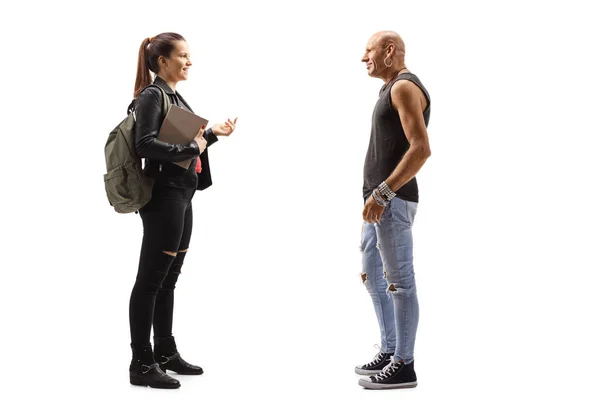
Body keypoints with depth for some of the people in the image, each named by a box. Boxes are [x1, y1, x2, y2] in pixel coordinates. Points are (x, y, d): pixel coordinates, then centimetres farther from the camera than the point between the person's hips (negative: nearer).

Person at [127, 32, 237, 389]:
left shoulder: (176, 96, 16)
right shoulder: (151, 96, -10)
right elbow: (146, 145, -21)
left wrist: (213, 133, 12)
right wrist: (192, 148, -18)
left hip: (182, 195, 9)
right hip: (163, 196, -9)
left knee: (168, 279, 15)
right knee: (150, 280, -4)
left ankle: (166, 352, 25)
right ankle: (141, 364, 3)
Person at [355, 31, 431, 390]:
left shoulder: (404, 87, -10)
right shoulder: (392, 90, 21)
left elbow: (421, 149, -21)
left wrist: (383, 192, -23)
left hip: (392, 200, -11)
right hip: (381, 199, 11)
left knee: (400, 281, -5)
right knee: (374, 277, 15)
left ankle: (404, 366, 3)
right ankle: (390, 353, 25)